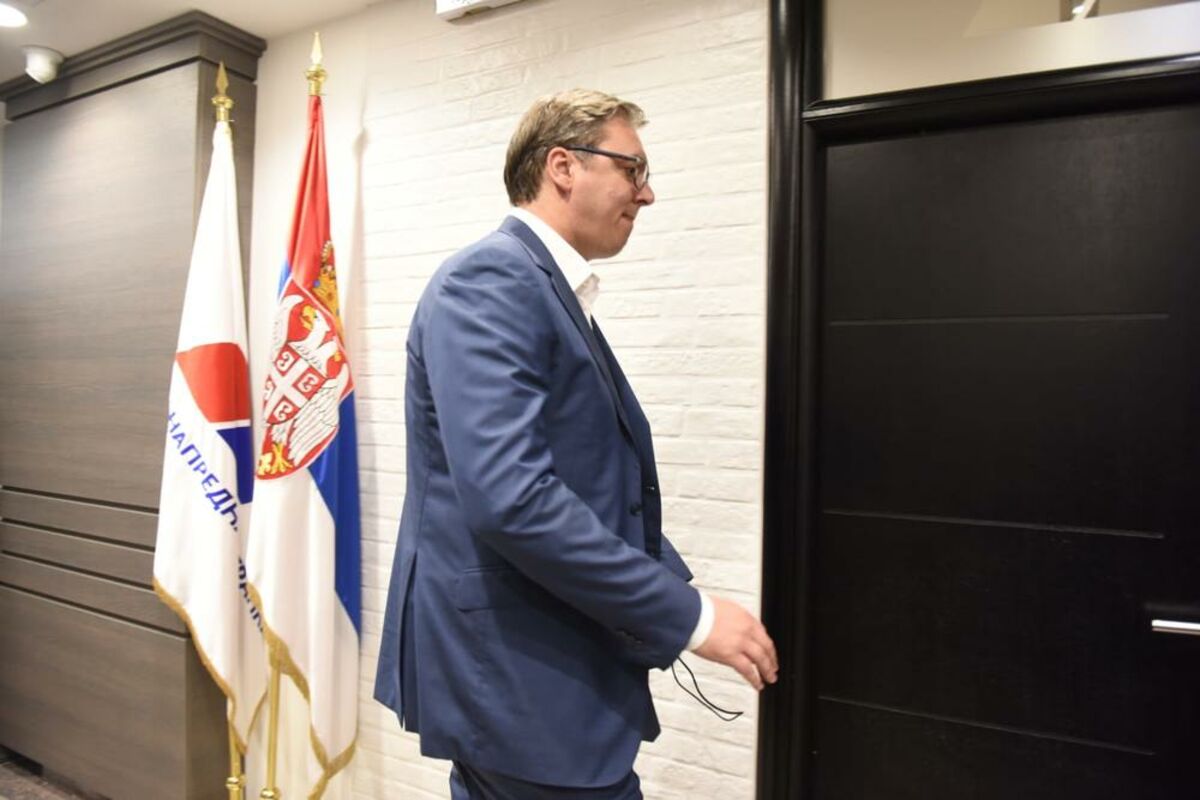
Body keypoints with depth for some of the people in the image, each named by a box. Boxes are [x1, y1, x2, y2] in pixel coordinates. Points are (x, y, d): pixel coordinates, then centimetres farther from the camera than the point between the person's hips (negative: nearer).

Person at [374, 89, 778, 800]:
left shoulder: (559, 295, 12)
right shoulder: (489, 282, -17)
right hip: (518, 675, -9)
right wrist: (687, 614, -20)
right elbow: (508, 496, -28)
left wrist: (682, 593, 4)